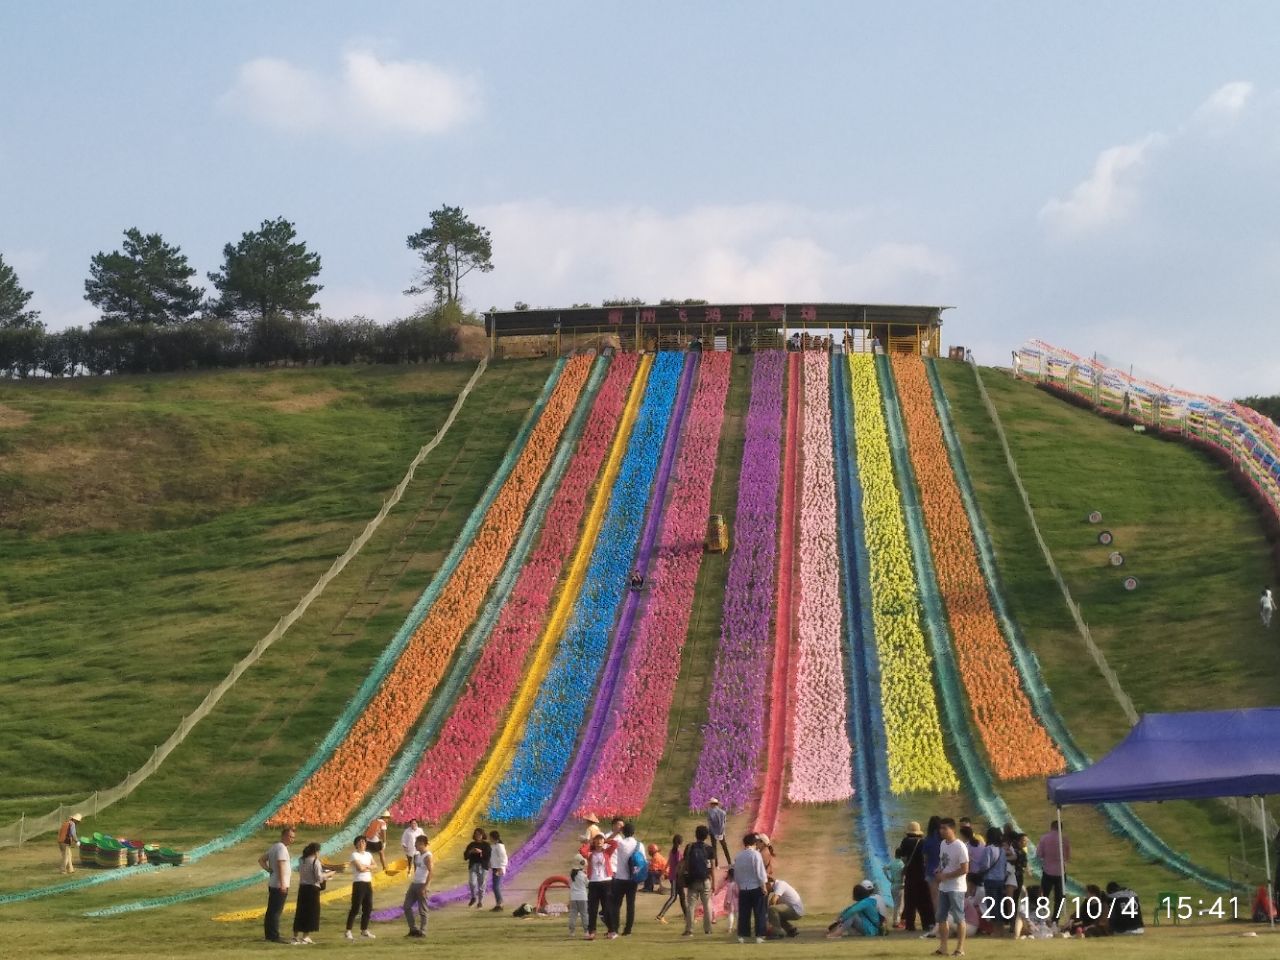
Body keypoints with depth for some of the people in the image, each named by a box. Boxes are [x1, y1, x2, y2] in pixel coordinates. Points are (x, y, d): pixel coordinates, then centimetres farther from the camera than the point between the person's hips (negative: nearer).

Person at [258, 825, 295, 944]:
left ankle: (269, 934, 20)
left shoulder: (273, 847, 15)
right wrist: (282, 884, -26)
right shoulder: (282, 848, -16)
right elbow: (281, 866, -24)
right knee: (276, 911, -9)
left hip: (272, 884, 10)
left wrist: (269, 870, 7)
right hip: (279, 884, -10)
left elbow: (261, 860, 19)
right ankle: (275, 936, -11)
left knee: (271, 910, 14)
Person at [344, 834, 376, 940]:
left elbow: (373, 866, 7)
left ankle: (364, 930, 19)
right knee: (355, 908, -10)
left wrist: (365, 866, -9)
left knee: (368, 908, 9)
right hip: (359, 883, -7)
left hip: (368, 883, 7)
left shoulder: (368, 854, 15)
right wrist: (369, 867, 0)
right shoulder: (354, 855, -6)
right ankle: (348, 931, -9)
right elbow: (360, 868, -17)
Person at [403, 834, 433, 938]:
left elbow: (431, 871, -20)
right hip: (414, 883, 9)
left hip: (422, 885, -9)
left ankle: (422, 931, 3)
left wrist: (425, 887, -22)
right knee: (407, 906, 7)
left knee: (422, 910, -3)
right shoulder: (418, 855, 13)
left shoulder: (427, 856, -13)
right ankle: (413, 928, 12)